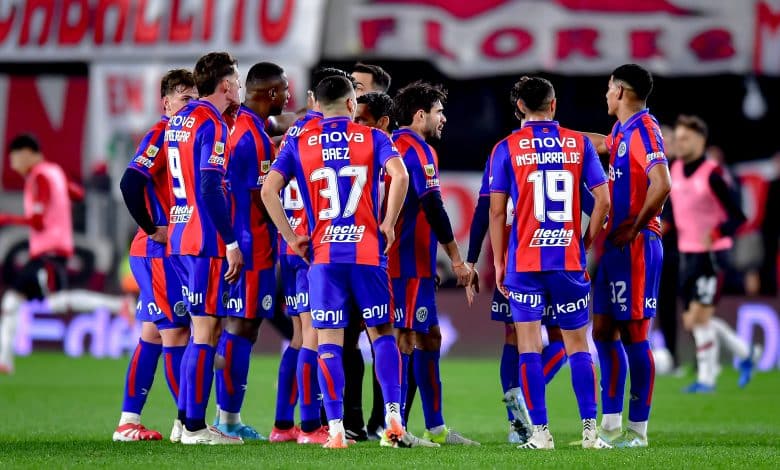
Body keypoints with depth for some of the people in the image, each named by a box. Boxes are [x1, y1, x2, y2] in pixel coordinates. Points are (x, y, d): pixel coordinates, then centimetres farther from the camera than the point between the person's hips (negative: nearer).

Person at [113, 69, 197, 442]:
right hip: (158, 251, -9)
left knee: (153, 334, 10)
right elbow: (130, 182, -25)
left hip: (172, 252, 9)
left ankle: (128, 421, 13)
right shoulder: (160, 135, -13)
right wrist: (152, 229, -18)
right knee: (176, 331, -5)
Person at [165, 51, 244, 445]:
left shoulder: (178, 120, 14)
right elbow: (210, 189, -20)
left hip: (180, 238, 9)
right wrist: (231, 242, -17)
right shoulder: (212, 125, -14)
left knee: (202, 329, 15)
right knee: (206, 331, -6)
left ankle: (186, 416, 17)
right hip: (206, 243, -9)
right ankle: (195, 426, -7)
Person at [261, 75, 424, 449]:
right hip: (368, 251, 0)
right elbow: (400, 176, -12)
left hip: (323, 254, 0)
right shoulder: (372, 138, 6)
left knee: (328, 341, 2)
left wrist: (291, 238, 4)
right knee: (382, 333, 13)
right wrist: (387, 225, -3)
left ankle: (335, 429, -4)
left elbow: (269, 190, -2)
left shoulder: (299, 144, 8)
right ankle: (393, 416, 2)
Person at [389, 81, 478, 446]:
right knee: (407, 339, -8)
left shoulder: (393, 146, 16)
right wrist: (456, 258, -12)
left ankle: (435, 427, 16)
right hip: (411, 264, -10)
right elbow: (432, 207, -17)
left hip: (398, 261, 10)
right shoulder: (418, 149, -12)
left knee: (429, 337, 13)